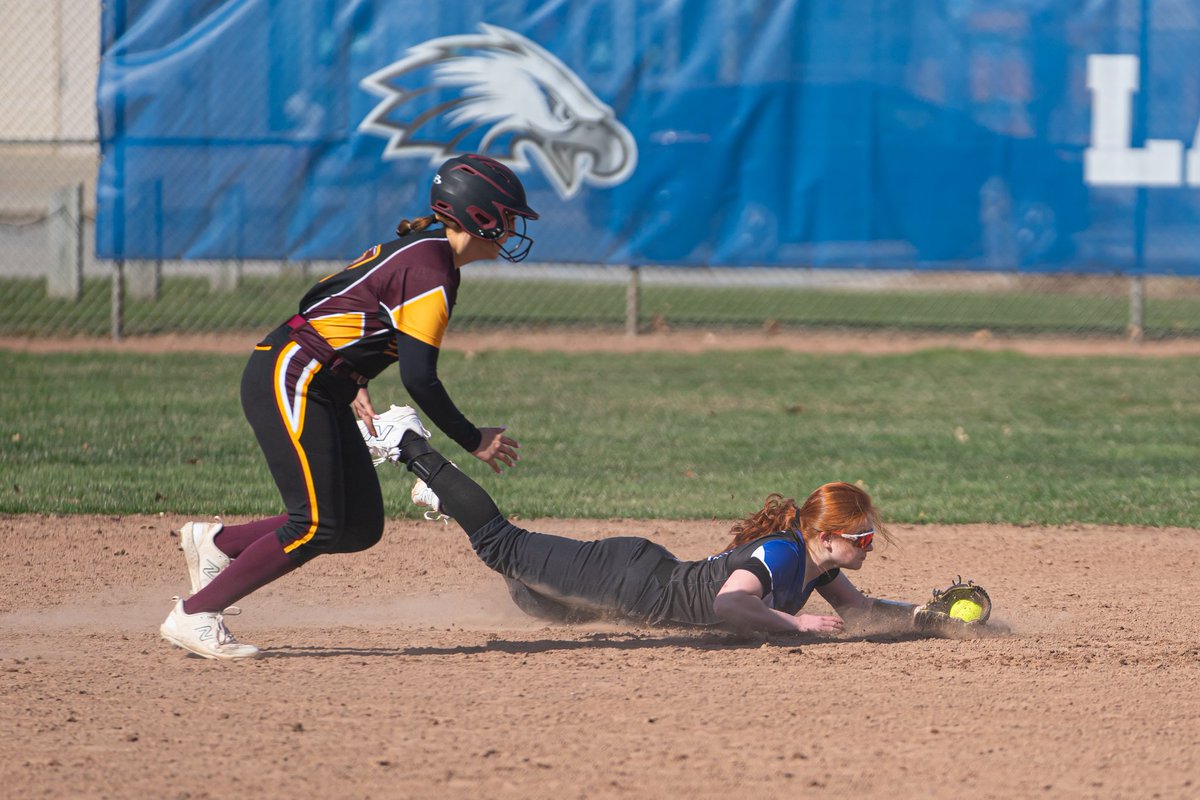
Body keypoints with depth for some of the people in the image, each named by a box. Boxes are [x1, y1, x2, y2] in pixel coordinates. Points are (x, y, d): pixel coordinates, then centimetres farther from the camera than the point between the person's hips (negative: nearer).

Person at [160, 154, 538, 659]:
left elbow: (325, 297, 21)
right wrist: (473, 441, -10)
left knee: (361, 527, 7)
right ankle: (194, 616, -10)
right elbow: (419, 379, -21)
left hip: (321, 391, 10)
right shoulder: (430, 271, -16)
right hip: (288, 382, -10)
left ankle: (218, 542, 18)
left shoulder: (420, 250, 14)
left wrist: (350, 384, 14)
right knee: (317, 527, -15)